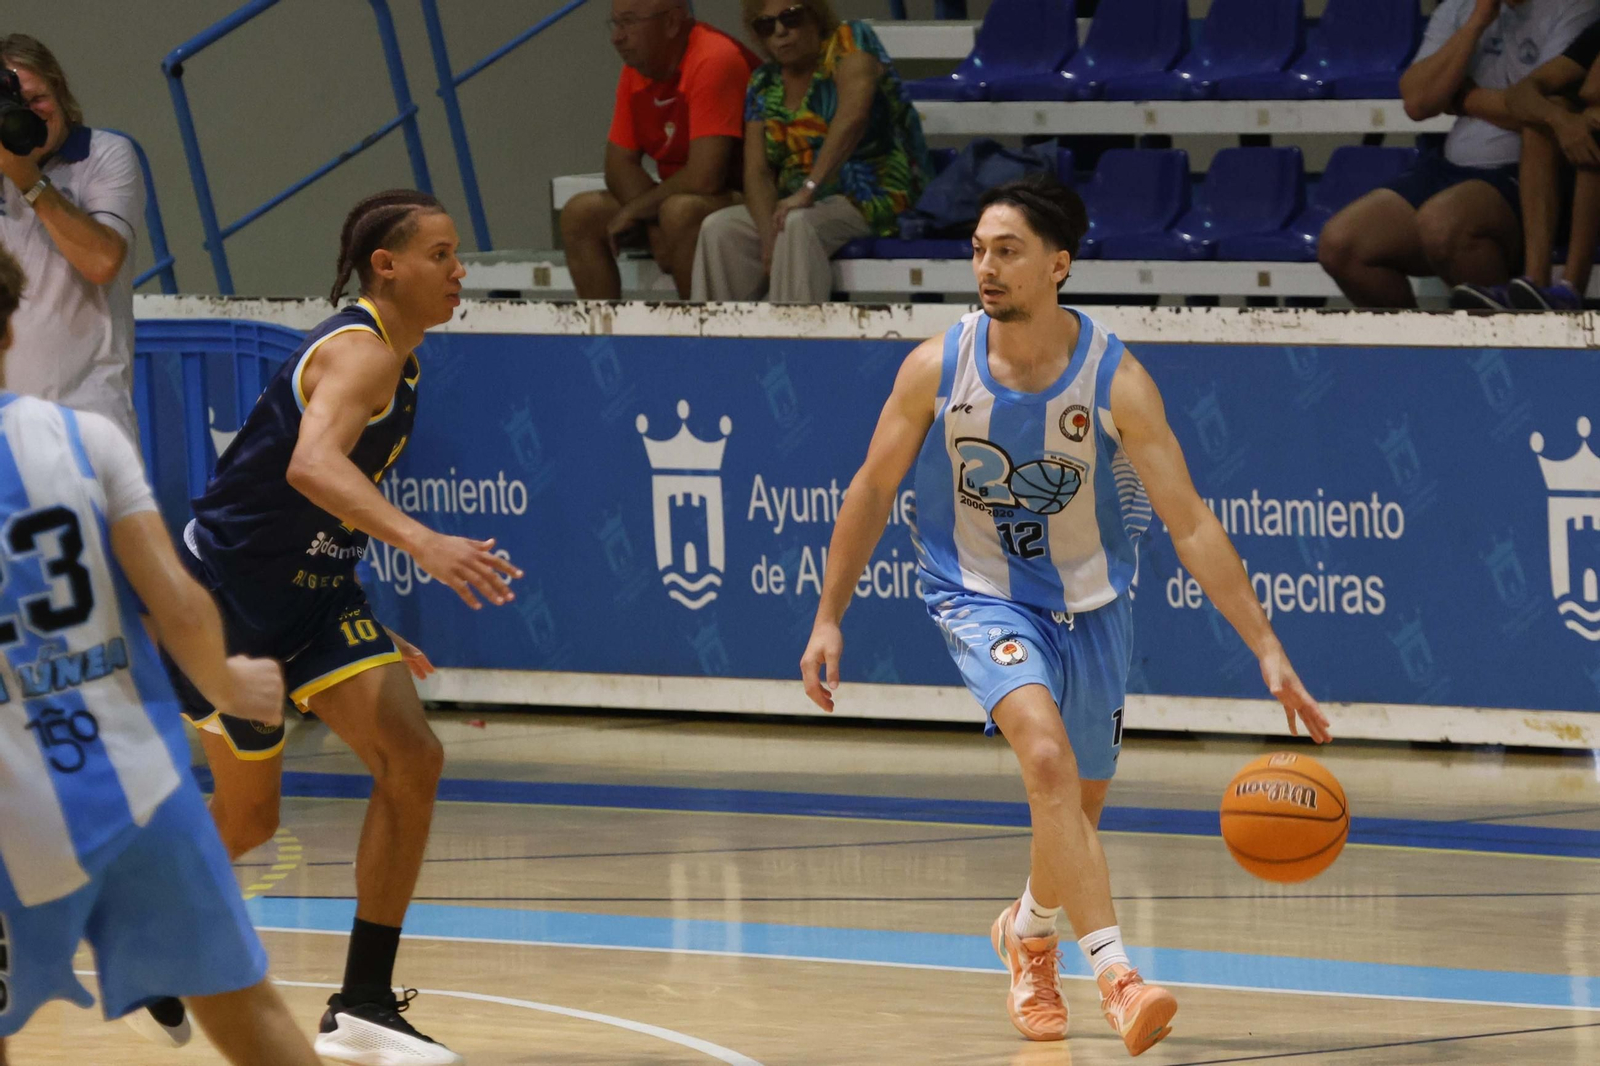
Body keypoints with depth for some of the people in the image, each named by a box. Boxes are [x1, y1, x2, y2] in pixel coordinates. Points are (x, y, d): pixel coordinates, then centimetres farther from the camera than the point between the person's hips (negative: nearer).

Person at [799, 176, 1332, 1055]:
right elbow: (872, 490, -1)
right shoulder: (937, 368, -16)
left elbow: (1190, 524, -18)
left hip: (1088, 603, 2)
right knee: (1047, 758, -28)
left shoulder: (1115, 381, -19)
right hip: (980, 595, -2)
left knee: (1077, 808, 15)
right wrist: (829, 617, 0)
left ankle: (1028, 932, 49)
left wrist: (1268, 651, -22)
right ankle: (1114, 976, -35)